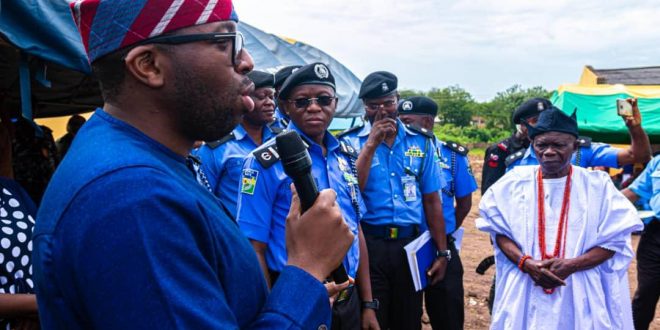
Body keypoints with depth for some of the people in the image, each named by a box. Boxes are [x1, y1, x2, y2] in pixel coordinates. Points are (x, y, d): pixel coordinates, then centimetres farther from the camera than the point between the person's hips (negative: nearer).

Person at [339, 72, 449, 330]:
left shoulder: (421, 142, 6)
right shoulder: (351, 142, -1)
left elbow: (432, 200, 8)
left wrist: (442, 252, 6)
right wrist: (372, 143, -16)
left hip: (411, 245, 3)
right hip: (368, 244, -2)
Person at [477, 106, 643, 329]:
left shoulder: (598, 185, -2)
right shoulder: (514, 182, 0)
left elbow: (614, 241, -2)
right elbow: (499, 231, 2)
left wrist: (571, 265, -16)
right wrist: (525, 263, -15)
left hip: (579, 295, 0)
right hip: (524, 292, 1)